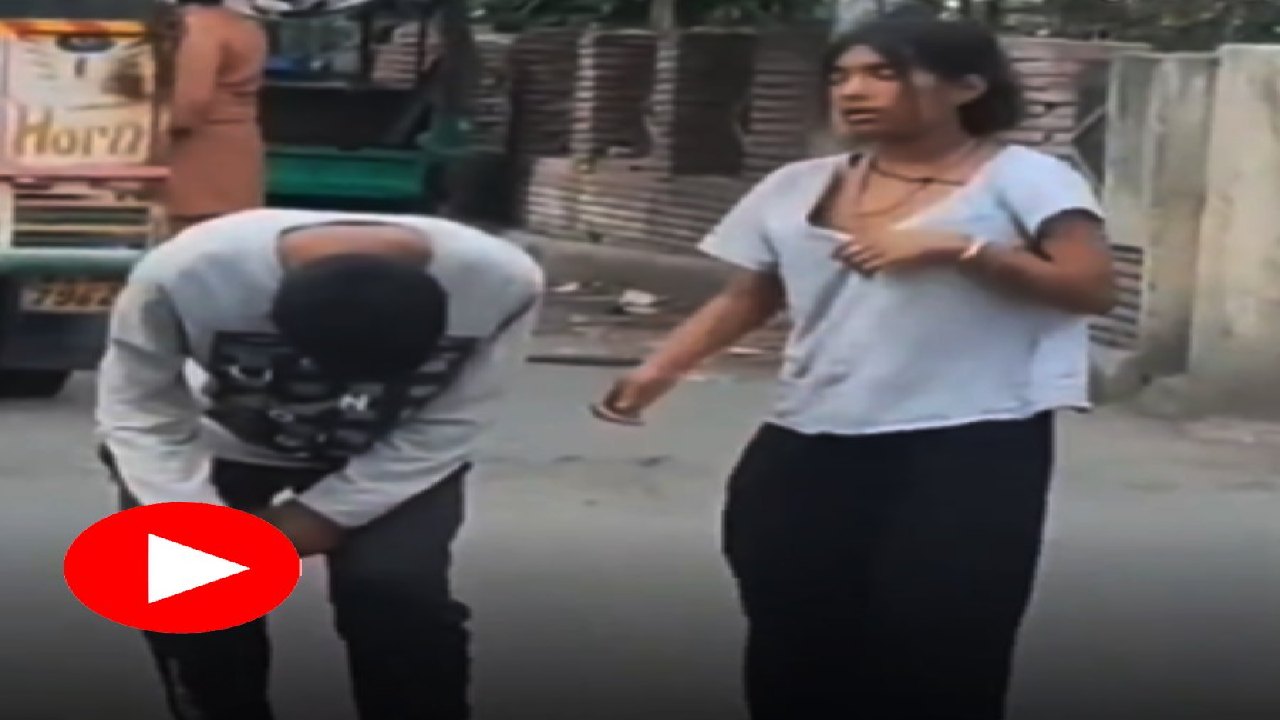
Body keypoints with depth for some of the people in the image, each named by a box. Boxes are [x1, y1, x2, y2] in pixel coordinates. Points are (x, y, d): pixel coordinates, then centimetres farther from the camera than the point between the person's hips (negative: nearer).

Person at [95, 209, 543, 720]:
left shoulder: (500, 282, -32)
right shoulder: (187, 273, -36)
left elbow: (447, 428, -18)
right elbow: (138, 411, -21)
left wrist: (327, 513, -25)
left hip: (397, 456, 0)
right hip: (223, 446, 1)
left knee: (395, 589, -21)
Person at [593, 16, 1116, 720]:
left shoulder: (1022, 177, -3)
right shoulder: (797, 187, 11)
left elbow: (1093, 287, -11)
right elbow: (745, 299, 14)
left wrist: (957, 249, -20)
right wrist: (659, 369, -2)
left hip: (967, 453, -5)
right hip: (806, 449, 5)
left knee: (932, 662, -3)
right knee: (793, 655, 10)